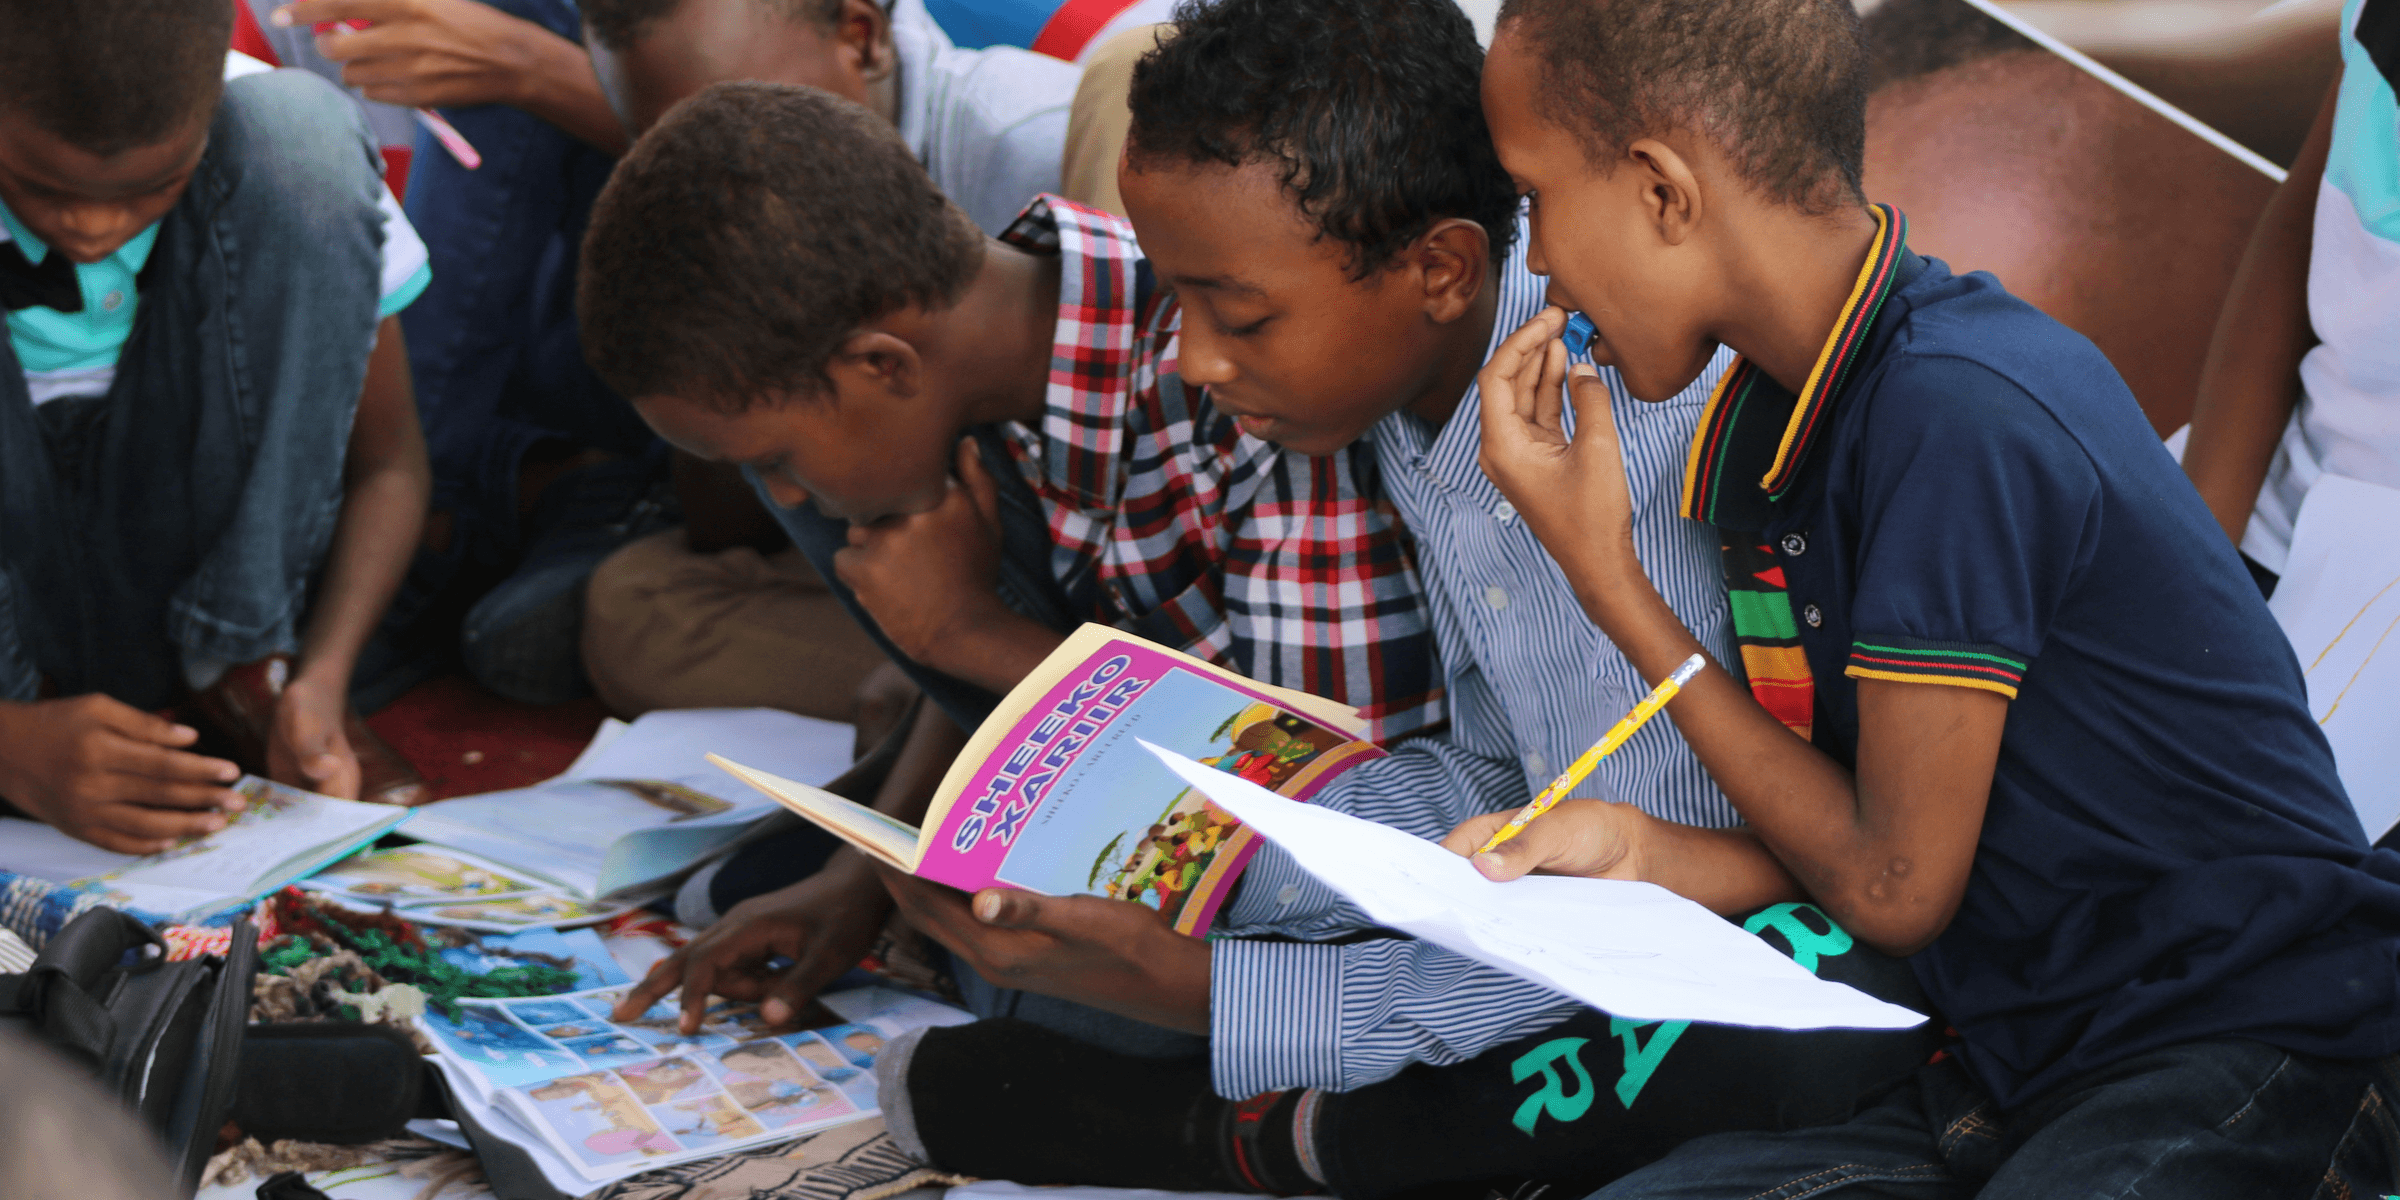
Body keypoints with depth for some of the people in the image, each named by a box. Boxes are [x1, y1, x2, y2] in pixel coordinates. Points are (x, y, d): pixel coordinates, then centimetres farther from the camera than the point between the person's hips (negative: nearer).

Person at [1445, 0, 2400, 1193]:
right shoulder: (1763, 426, 8)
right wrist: (1644, 855, -5)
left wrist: (1605, 575, -9)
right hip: (2019, 1069, 7)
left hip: (2255, 1057, -7)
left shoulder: (1956, 411, -21)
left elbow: (1895, 888, -14)